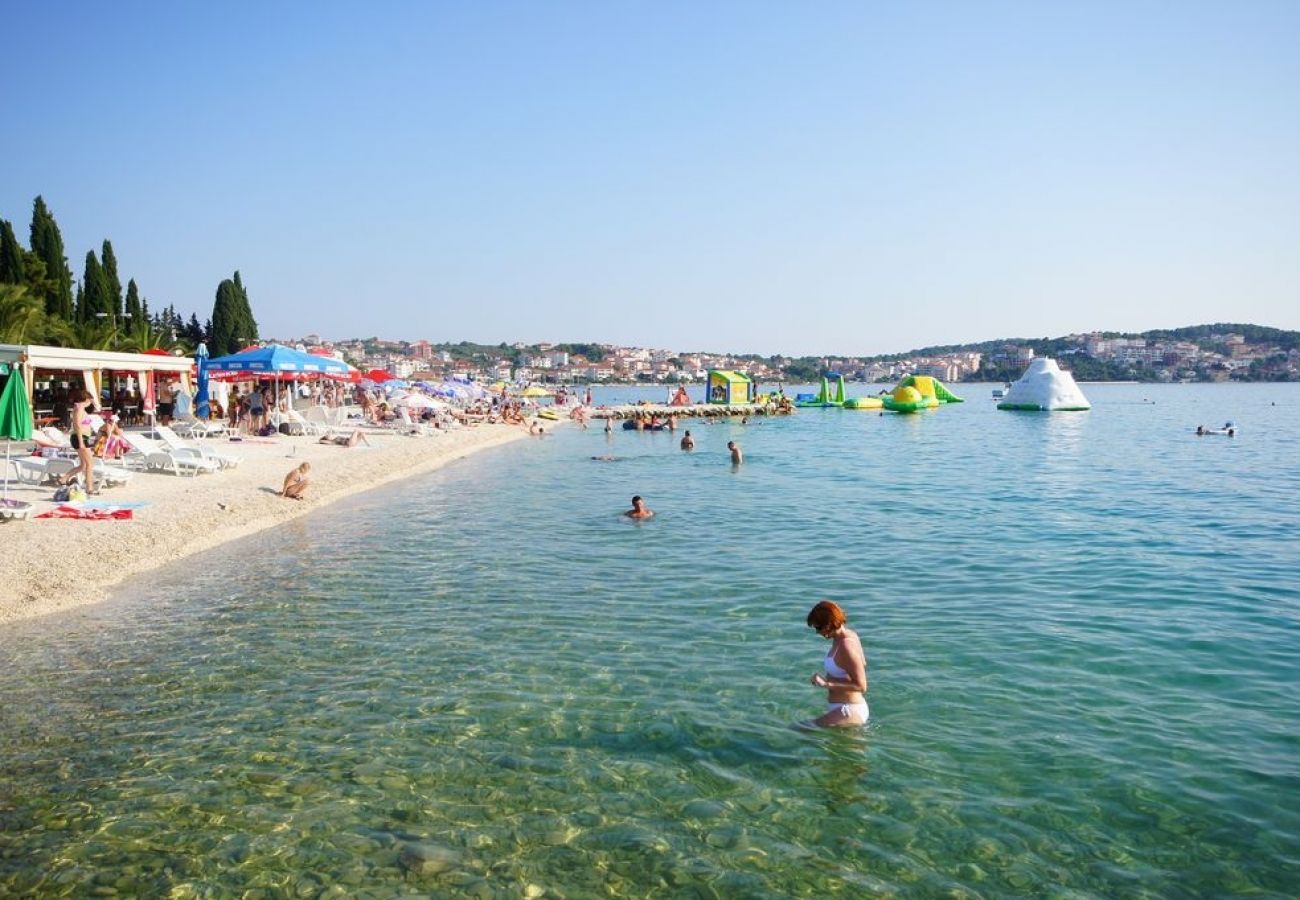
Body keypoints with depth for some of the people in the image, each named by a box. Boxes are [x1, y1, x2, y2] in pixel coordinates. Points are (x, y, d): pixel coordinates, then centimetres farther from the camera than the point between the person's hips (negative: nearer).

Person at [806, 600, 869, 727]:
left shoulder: (846, 647, -26)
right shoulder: (849, 634, 2)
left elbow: (861, 686, -24)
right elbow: (862, 664, 19)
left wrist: (826, 684, -28)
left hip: (850, 711, -10)